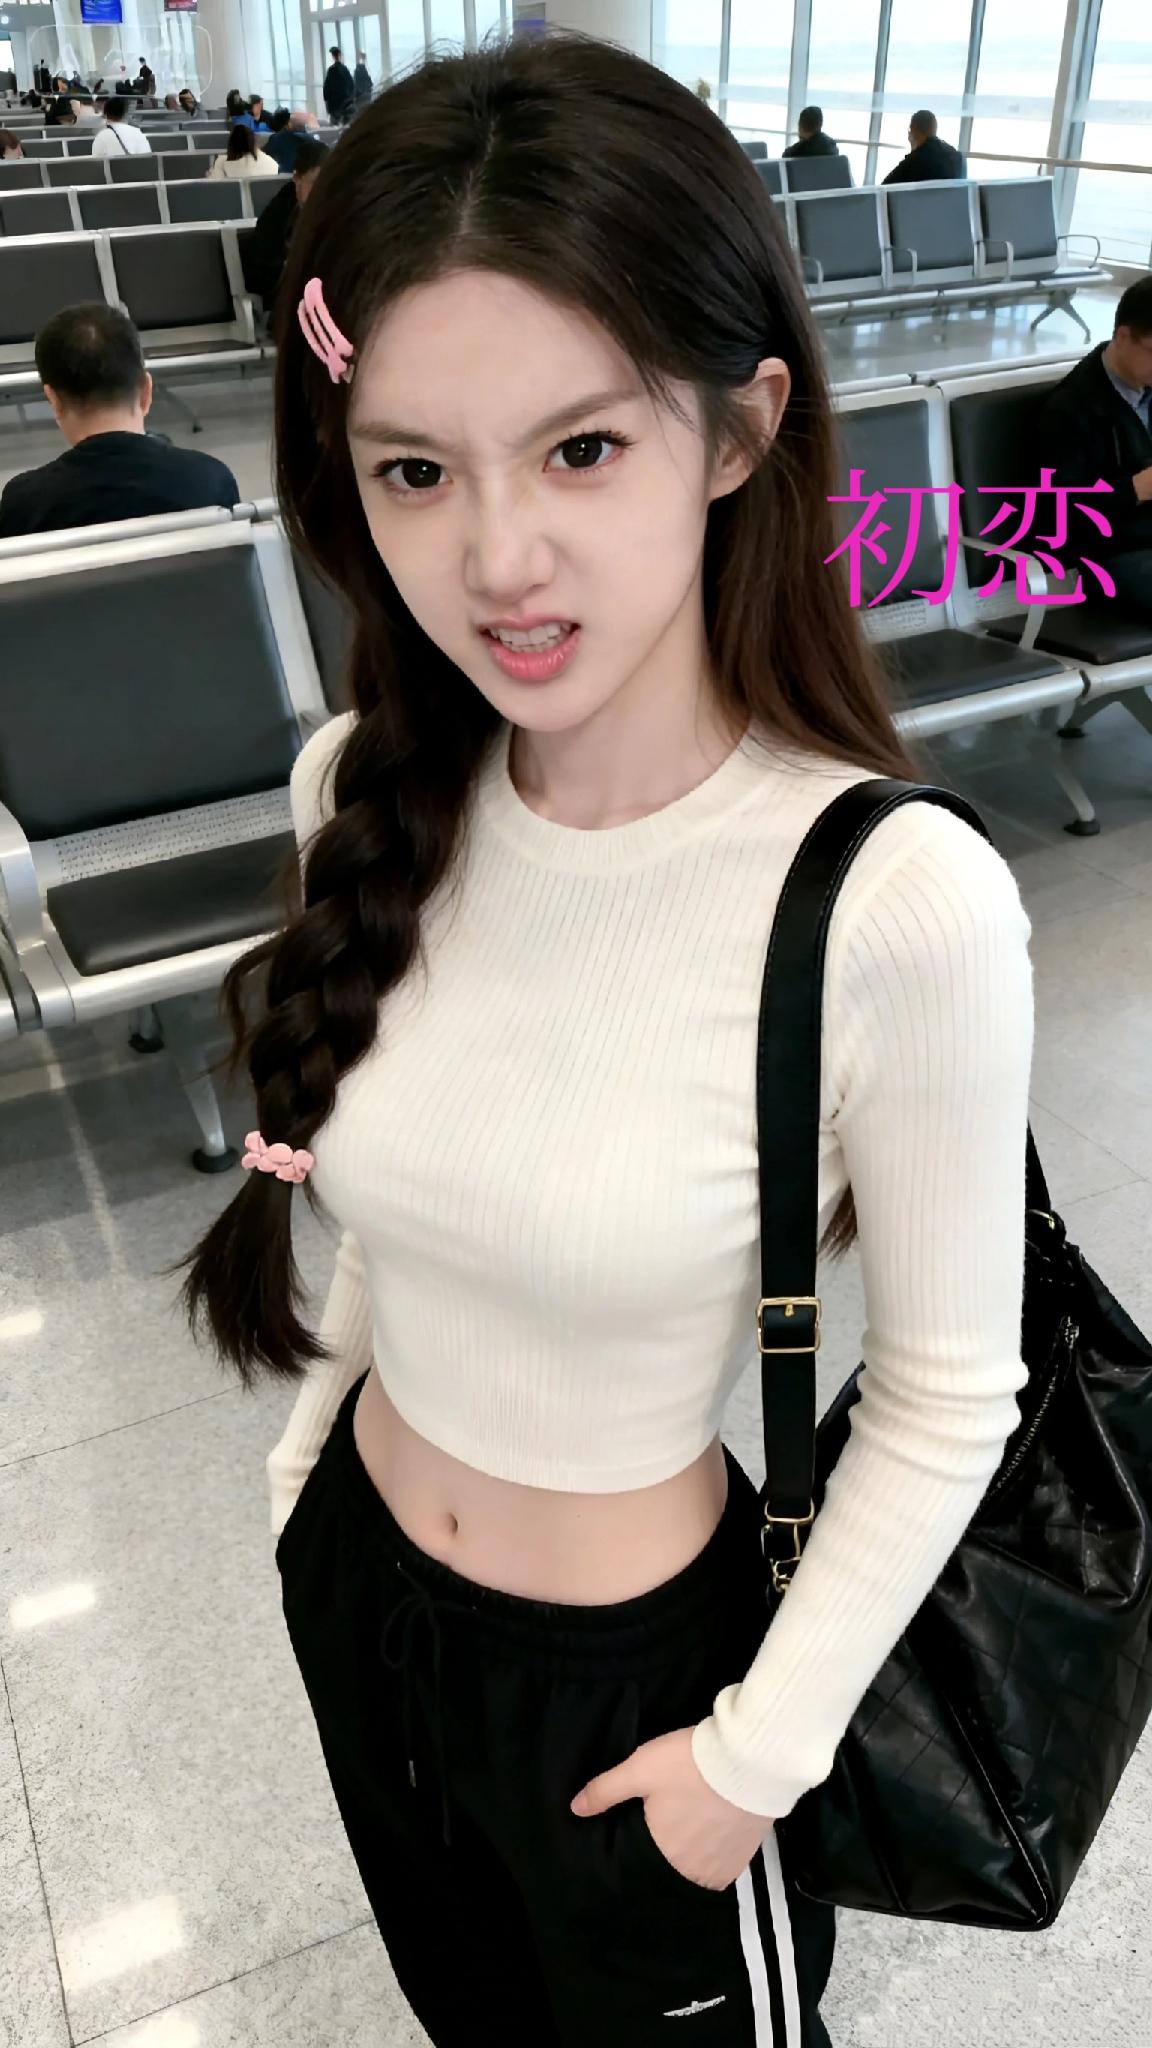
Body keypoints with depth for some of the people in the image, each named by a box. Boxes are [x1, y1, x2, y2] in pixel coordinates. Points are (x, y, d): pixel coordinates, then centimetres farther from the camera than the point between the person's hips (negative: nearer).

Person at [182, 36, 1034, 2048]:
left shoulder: (897, 904, -31)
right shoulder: (365, 793, -14)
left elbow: (947, 1395, -18)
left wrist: (759, 1750, -11)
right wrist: (309, 1445, 10)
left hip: (636, 1658, -5)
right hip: (352, 1579, 5)